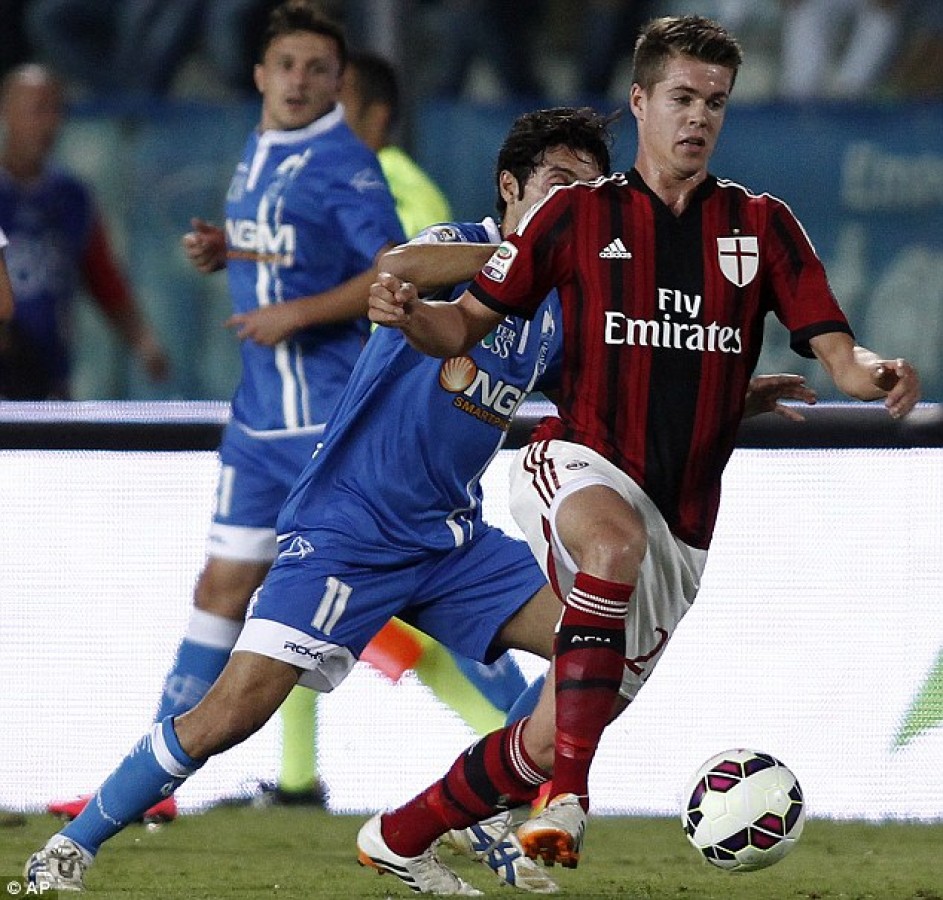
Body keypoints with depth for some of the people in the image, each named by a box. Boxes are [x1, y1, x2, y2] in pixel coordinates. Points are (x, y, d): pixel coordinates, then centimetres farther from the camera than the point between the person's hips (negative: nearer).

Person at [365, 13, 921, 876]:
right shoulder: (579, 214, 3)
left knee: (558, 735, 6)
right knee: (617, 539, -40)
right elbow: (466, 325, 5)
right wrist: (409, 315, -18)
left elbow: (835, 351, -2)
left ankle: (397, 838, 29)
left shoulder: (762, 226, 5)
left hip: (682, 517, 3)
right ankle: (567, 801, -39)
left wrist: (874, 373, -25)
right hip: (575, 467, -3)